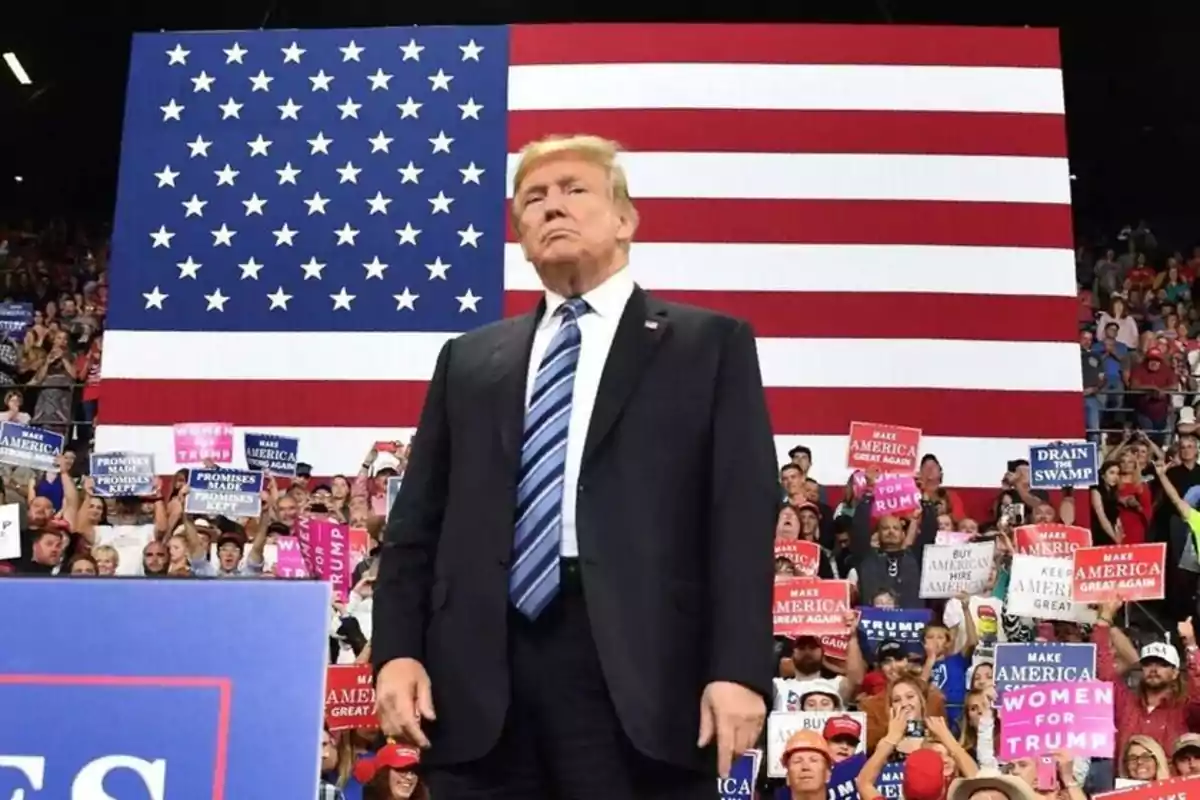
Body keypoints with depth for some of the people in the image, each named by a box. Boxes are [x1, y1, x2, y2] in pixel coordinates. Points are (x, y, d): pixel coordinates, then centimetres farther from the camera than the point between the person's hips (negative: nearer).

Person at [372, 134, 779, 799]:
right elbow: (417, 518, 16)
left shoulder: (710, 345, 9)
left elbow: (743, 515, 0)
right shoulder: (469, 359, 20)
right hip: (477, 670, 4)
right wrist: (397, 650, 3)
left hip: (636, 668, -3)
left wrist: (739, 668, -10)